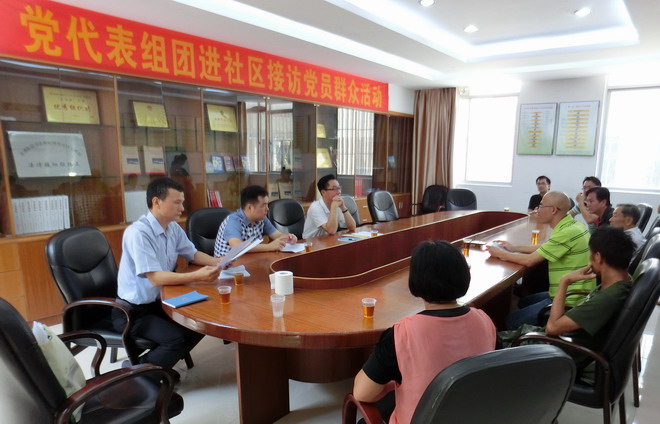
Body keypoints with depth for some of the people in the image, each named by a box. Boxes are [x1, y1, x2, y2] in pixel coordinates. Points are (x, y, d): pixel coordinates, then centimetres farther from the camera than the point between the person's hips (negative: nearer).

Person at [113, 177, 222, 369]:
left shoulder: (173, 228, 0)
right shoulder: (138, 233, -24)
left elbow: (193, 254, 14)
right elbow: (155, 278, -29)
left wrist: (216, 262, -5)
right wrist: (197, 276, -35)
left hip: (159, 302, 8)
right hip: (133, 311, -8)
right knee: (176, 338, -24)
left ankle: (160, 363, 12)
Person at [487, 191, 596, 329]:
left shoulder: (567, 232, -26)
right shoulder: (572, 225, 4)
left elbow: (529, 260, -21)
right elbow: (545, 247, 19)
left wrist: (500, 253, -7)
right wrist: (515, 248, 14)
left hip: (568, 302, -10)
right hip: (575, 295, 10)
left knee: (512, 321, -4)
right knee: (523, 303, 26)